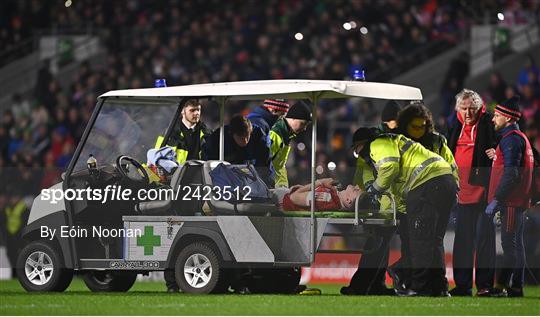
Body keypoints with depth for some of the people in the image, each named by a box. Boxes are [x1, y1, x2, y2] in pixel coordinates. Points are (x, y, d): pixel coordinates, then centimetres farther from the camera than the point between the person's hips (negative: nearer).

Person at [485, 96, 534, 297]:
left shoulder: (511, 139, -13)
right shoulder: (521, 138, 20)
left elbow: (511, 173, -21)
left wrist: (496, 200, -22)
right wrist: (496, 156, 14)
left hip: (510, 202, -10)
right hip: (518, 201, 10)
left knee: (508, 244, -12)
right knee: (516, 245, 11)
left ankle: (501, 286, -14)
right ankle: (516, 287, 13)